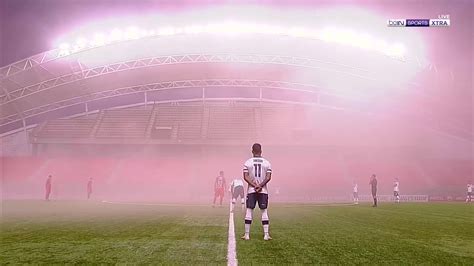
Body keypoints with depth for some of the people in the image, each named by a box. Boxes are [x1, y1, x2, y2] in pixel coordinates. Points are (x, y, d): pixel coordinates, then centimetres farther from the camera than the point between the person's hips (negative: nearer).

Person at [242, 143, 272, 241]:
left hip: (251, 190, -1)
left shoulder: (248, 162, 0)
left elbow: (246, 177, -6)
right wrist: (260, 186, -9)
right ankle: (266, 234, 2)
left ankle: (247, 234, 4)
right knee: (264, 211, 5)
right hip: (263, 191, 1)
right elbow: (268, 177, -5)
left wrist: (254, 185, -8)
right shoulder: (267, 163, 3)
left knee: (249, 211, 3)